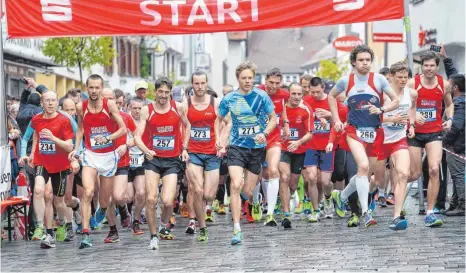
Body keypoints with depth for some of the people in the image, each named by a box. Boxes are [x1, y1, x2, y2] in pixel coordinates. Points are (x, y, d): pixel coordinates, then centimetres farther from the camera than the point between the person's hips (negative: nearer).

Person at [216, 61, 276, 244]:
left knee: (248, 191, 5)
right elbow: (219, 120, 12)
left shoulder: (262, 97, -4)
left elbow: (273, 118, 6)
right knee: (235, 185, -20)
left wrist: (264, 133, -11)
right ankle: (237, 230, -19)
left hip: (257, 148, 1)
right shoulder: (229, 99, -2)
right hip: (237, 147, 0)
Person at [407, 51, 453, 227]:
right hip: (415, 132, -1)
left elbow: (449, 104, 18)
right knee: (414, 174, 3)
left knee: (434, 169, -17)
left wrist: (450, 119, 1)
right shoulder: (412, 83, -8)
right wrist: (413, 115, -24)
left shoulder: (444, 85, 0)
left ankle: (430, 214, -11)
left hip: (434, 133, 1)